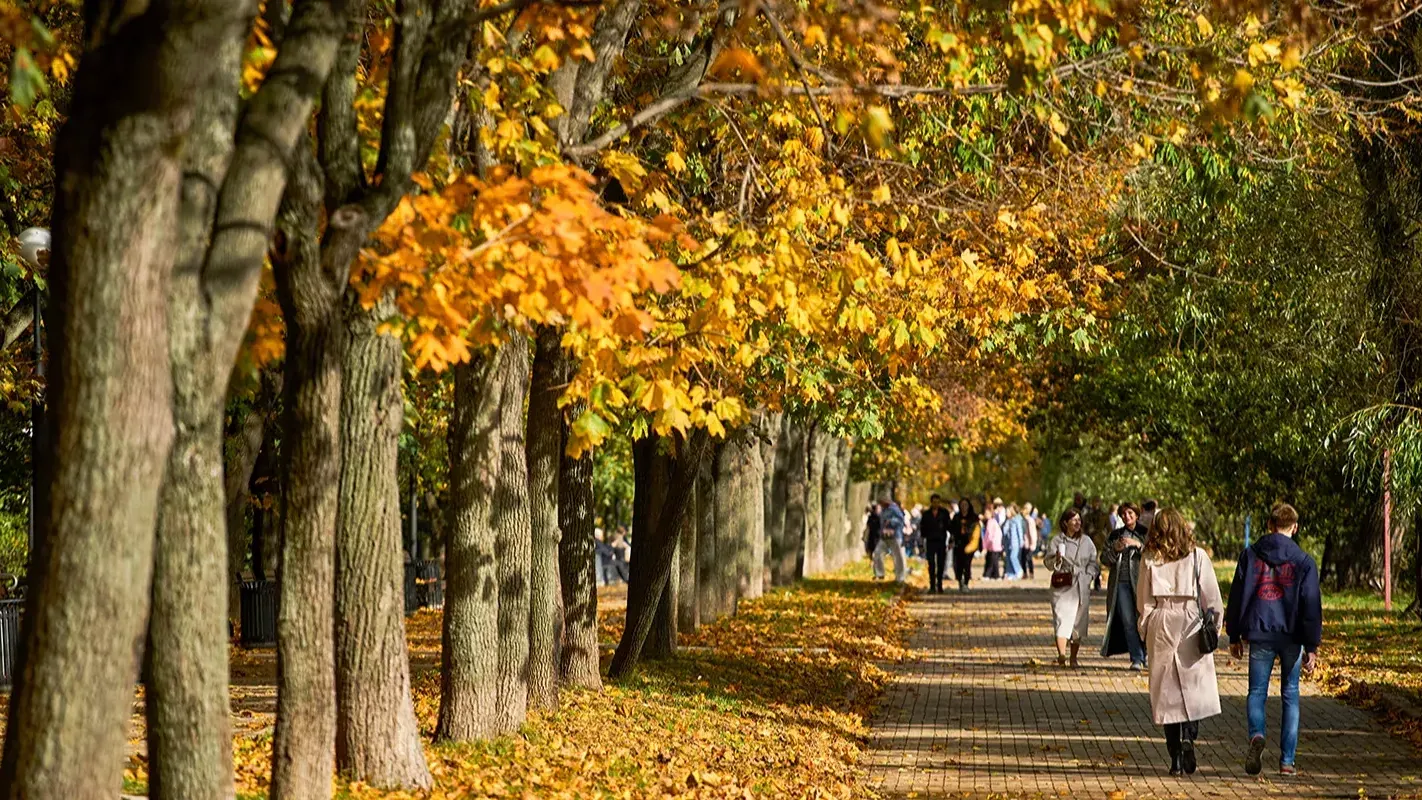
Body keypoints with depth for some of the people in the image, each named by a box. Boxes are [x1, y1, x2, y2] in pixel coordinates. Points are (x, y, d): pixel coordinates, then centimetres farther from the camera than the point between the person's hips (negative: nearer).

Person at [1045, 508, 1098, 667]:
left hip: (1082, 586, 4)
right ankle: (1061, 656, -24)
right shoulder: (1057, 541, 1)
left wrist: (1088, 575, 2)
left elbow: (1093, 562, 18)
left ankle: (1073, 658, 14)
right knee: (1062, 620, -15)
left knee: (1079, 621, 5)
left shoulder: (1086, 541, 11)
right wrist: (1057, 559, -21)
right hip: (1062, 585, -4)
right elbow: (1048, 564, -1)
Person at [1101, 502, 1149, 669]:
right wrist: (1115, 550, -4)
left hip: (1141, 582, -2)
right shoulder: (1115, 535, 16)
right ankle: (1136, 659, -1)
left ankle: (1147, 656, 10)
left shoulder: (1145, 533, 8)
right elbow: (1104, 559, 14)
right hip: (1121, 582, 2)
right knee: (1128, 622, -4)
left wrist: (1138, 545, -17)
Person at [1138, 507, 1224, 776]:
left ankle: (1175, 758, 4)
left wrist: (1145, 632, 14)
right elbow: (1212, 598, -1)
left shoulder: (1150, 560, 0)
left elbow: (1144, 602, 4)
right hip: (1191, 626, -1)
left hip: (1161, 627, 1)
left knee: (1167, 691, 5)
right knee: (1195, 688, 8)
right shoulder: (1197, 557, -2)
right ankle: (1188, 736, -16)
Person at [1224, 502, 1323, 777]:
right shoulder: (1303, 561, -1)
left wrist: (1234, 636, 14)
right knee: (1290, 695, 9)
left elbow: (1236, 597, 6)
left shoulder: (1250, 555, 3)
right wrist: (1311, 647, 0)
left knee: (1257, 692, 7)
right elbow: (1311, 606, -3)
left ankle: (1256, 735, -24)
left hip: (1259, 636, 0)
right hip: (1291, 637, 0)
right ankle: (1287, 761, 6)